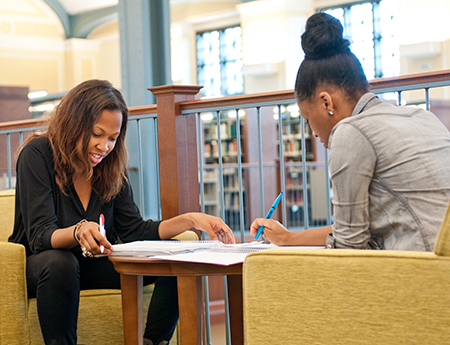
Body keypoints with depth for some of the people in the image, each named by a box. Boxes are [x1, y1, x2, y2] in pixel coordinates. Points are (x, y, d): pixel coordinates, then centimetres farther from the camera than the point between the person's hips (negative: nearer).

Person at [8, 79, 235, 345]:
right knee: (59, 263, -40)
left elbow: (134, 231, 1)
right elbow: (40, 237, -24)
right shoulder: (37, 155, -16)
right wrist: (78, 232, -46)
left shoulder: (111, 167, 1)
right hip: (37, 267, -5)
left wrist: (190, 220, -12)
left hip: (88, 266, 5)